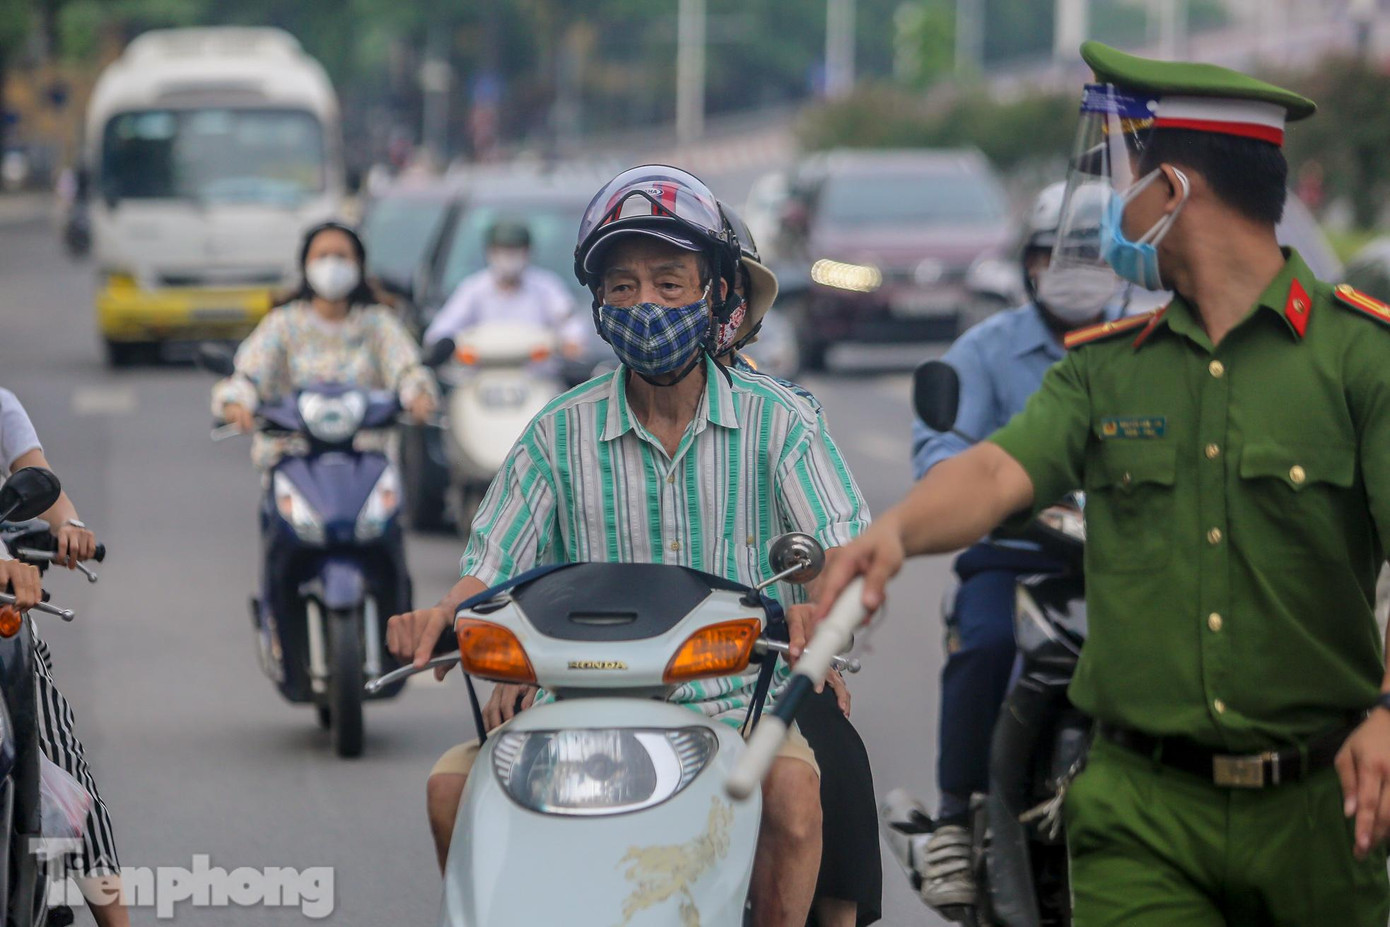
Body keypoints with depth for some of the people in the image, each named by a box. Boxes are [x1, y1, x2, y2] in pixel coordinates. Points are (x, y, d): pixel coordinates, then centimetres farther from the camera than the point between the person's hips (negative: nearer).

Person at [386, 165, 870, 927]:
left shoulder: (775, 421, 2)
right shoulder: (561, 434, 7)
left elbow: (848, 550, -6)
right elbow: (492, 567, 5)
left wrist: (820, 607, -30)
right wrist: (439, 618, -18)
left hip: (739, 704, -2)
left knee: (794, 792, -34)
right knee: (454, 785, -21)